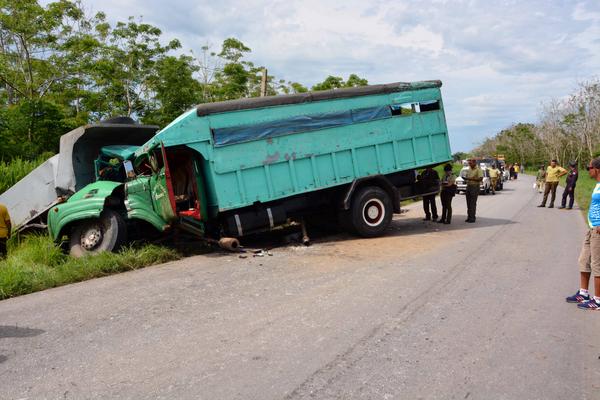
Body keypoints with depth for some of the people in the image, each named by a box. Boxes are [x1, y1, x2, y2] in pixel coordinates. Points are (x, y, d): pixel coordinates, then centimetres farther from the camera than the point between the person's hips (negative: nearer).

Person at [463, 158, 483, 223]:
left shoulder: (478, 169, -9)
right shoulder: (468, 169, 14)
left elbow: (480, 178, -18)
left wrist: (472, 179, -23)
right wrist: (465, 178, 2)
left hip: (475, 187, -7)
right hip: (468, 186, 7)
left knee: (473, 203, -7)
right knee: (468, 203, 8)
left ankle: (472, 218, -3)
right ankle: (469, 217, 14)